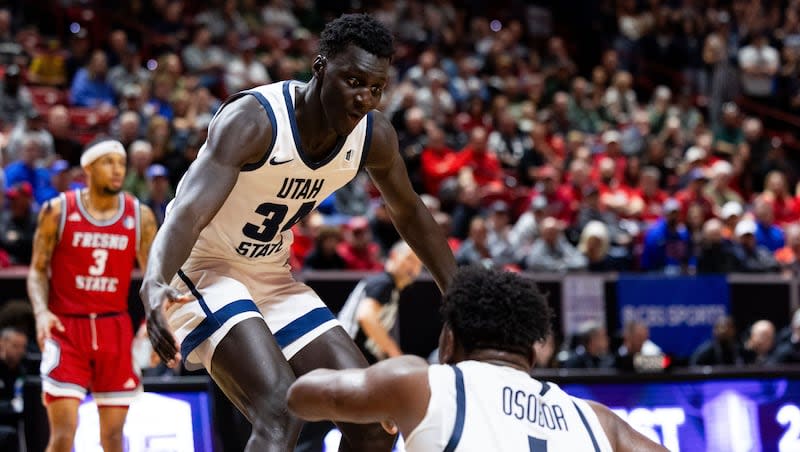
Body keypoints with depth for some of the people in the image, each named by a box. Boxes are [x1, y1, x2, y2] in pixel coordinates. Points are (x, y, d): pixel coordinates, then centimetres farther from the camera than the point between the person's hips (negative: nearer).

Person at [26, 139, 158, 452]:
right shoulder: (58, 211, -2)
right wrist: (41, 312, -17)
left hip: (114, 329, 3)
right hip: (66, 328, -3)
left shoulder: (140, 217, 3)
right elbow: (38, 270, 1)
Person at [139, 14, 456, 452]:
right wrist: (154, 284, -60)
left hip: (273, 279, 8)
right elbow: (188, 212, -41)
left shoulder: (374, 136, -8)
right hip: (203, 270, -7)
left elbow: (410, 214, 13)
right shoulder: (253, 120, -29)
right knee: (281, 413, -29)